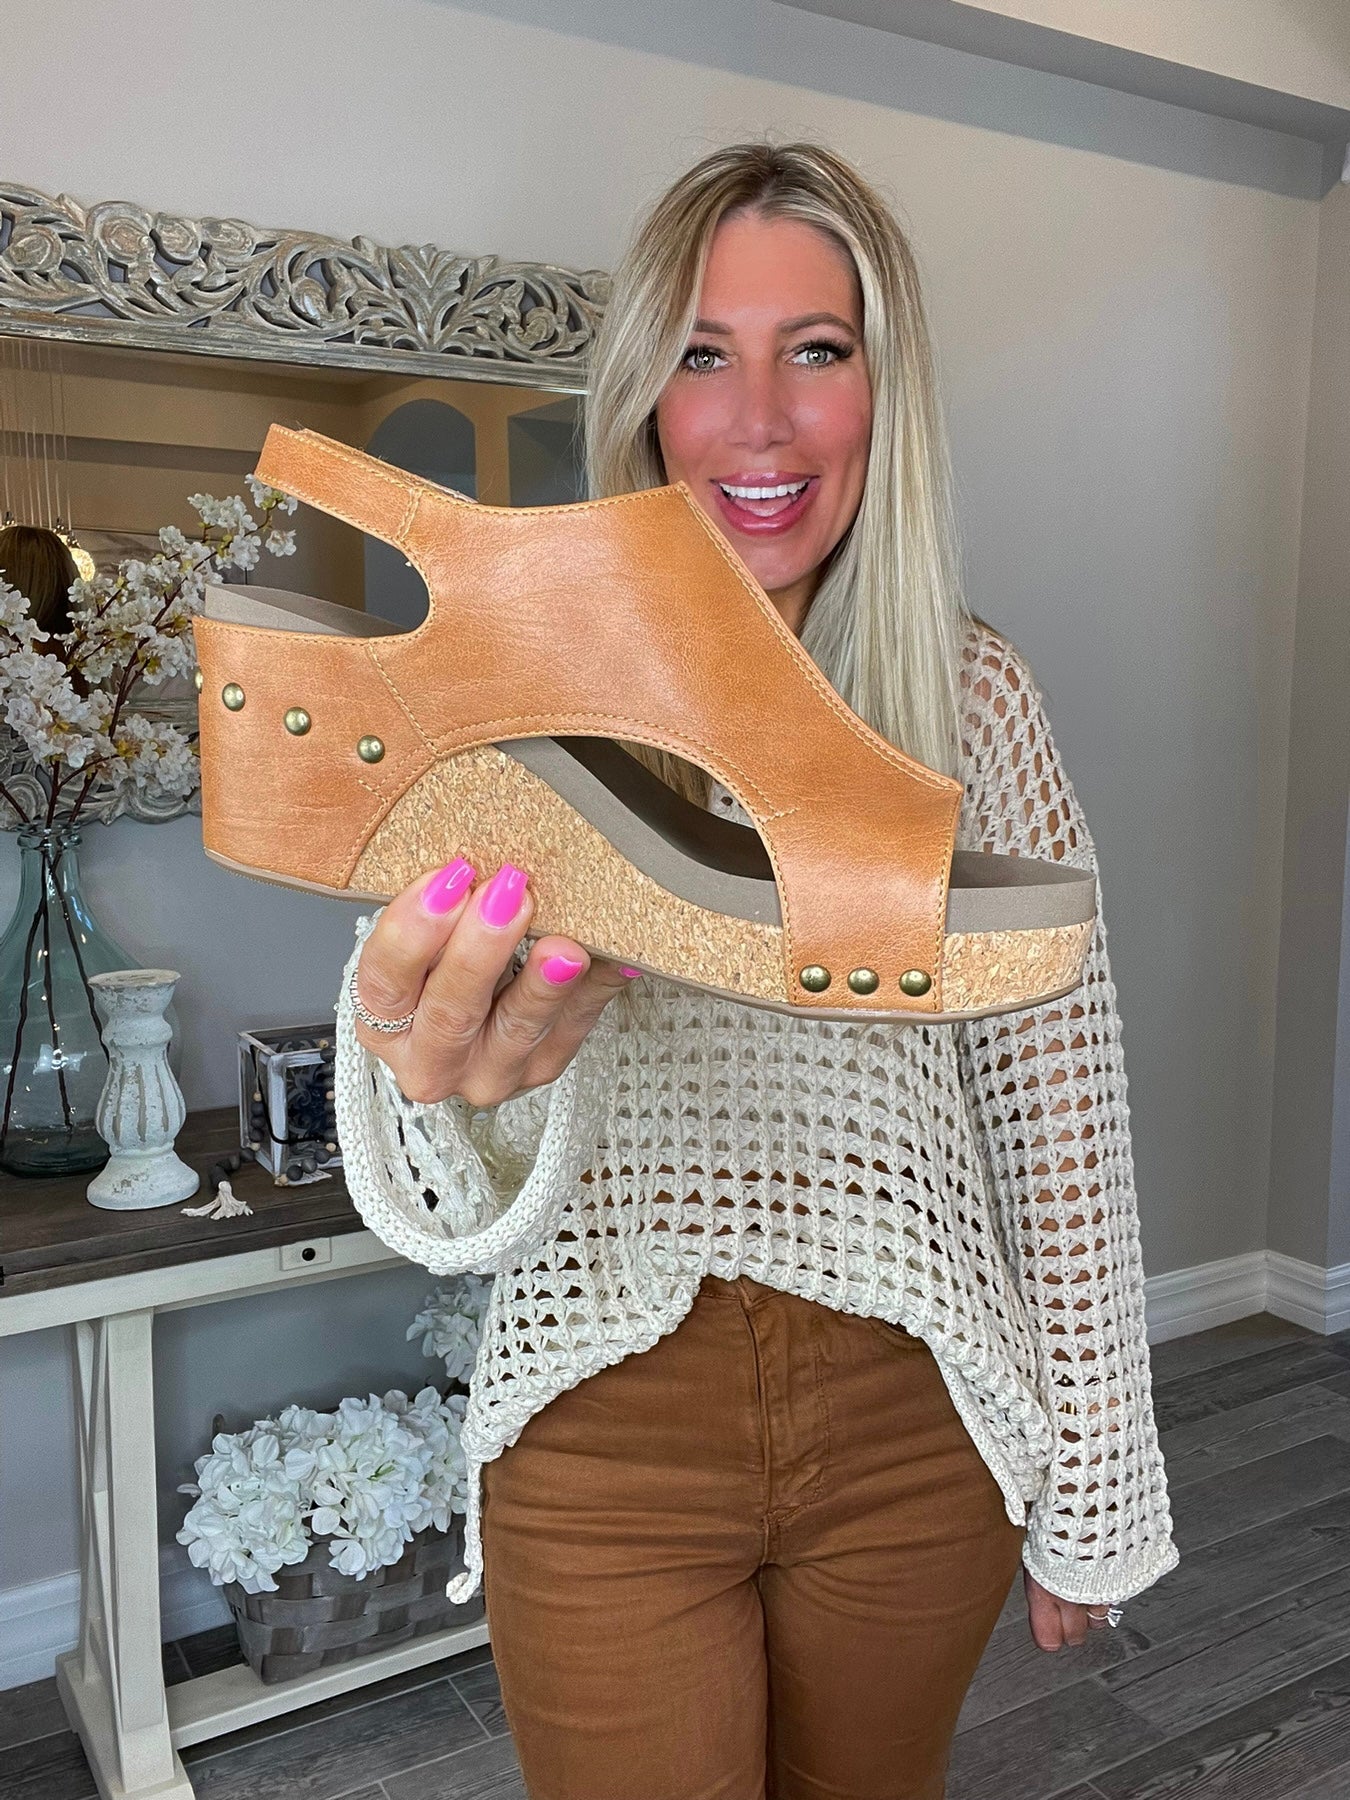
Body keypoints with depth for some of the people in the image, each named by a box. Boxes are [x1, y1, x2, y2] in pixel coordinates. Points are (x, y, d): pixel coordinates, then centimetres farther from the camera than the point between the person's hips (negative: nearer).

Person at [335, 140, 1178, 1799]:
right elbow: (469, 1207, -19)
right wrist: (457, 1086, -43)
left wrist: (1093, 1487, 4)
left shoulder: (971, 696, -4)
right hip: (611, 1429, -1)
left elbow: (1056, 1104, 0)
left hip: (913, 1422, 2)